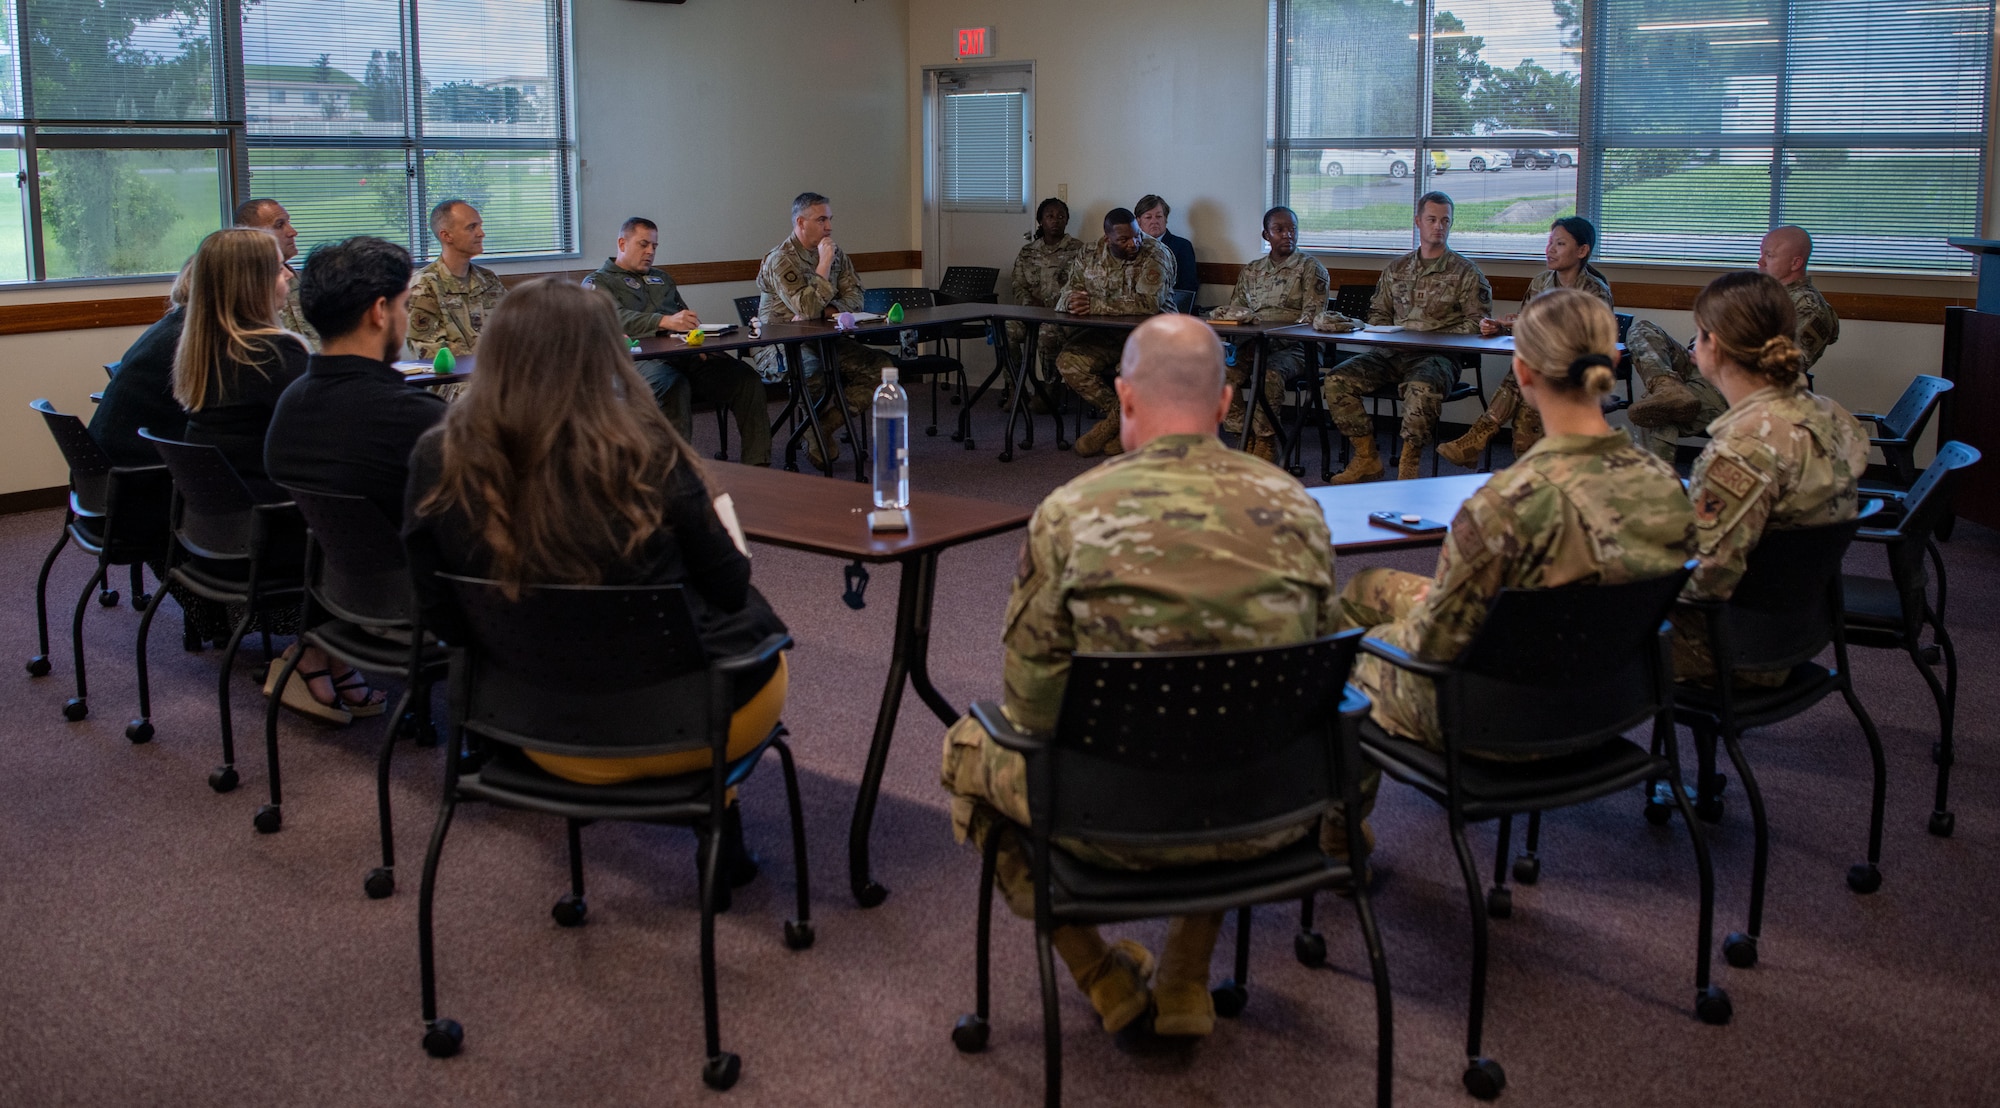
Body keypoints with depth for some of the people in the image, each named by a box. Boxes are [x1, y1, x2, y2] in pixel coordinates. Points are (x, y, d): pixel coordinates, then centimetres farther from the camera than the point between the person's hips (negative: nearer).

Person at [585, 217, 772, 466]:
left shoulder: (661, 277, 34)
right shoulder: (597, 283, 11)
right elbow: (617, 318, -9)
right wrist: (665, 322, -26)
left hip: (686, 353, 6)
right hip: (642, 358, -6)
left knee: (748, 381, -19)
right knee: (673, 386, -41)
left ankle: (757, 467, -22)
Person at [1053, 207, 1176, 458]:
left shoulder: (1155, 255, -13)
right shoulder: (1090, 256, 4)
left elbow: (1148, 303, -25)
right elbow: (1064, 299, 5)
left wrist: (1095, 305, -26)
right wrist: (1072, 302, -23)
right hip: (1105, 334, 5)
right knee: (1068, 360, -20)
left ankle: (1112, 422, -5)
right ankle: (1119, 417, -7)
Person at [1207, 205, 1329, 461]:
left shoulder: (1311, 269, 6)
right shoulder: (1251, 271, 20)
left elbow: (1312, 316, -4)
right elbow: (1235, 309, 20)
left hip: (1291, 347, -4)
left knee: (1270, 374, -36)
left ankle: (1265, 442, -23)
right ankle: (1246, 440, -19)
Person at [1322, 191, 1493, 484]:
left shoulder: (1466, 272, 6)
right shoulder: (1396, 269, 19)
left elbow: (1477, 322, 0)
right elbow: (1378, 312, 26)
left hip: (1437, 356, -5)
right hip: (1393, 352, 5)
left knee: (1422, 388, -40)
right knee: (1337, 380, -17)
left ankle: (1408, 465, -24)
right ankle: (1366, 458, -7)